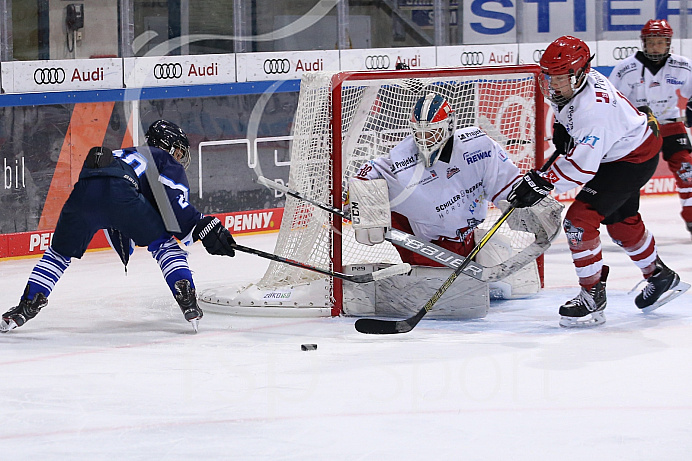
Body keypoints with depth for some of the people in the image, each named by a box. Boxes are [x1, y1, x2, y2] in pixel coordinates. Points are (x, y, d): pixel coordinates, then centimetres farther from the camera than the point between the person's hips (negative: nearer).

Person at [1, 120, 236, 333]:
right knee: (163, 243, 13)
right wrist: (204, 228, 7)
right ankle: (186, 297, -1)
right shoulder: (168, 162, 27)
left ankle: (28, 303, 14)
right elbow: (176, 205, 5)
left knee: (60, 252, 24)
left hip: (79, 191, 5)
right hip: (117, 191, -5)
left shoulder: (128, 155, 46)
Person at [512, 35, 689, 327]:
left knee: (580, 218, -19)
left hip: (634, 158, -10)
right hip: (616, 153, 10)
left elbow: (582, 164, -40)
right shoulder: (572, 82, -10)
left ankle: (592, 297, -9)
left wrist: (543, 183, -39)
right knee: (621, 221, 25)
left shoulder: (593, 108, -37)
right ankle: (661, 278, 47)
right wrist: (561, 129, 2)